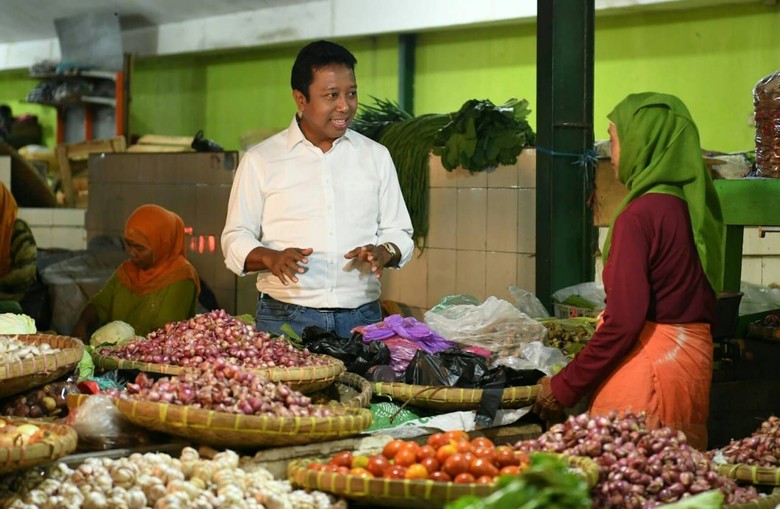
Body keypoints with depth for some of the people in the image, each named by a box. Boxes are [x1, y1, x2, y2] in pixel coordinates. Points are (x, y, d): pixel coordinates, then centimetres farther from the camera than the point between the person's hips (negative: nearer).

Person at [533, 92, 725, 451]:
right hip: (693, 359, 8)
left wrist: (564, 387, -10)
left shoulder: (639, 216, -15)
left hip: (647, 362, -8)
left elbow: (623, 321, -19)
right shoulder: (695, 207, 9)